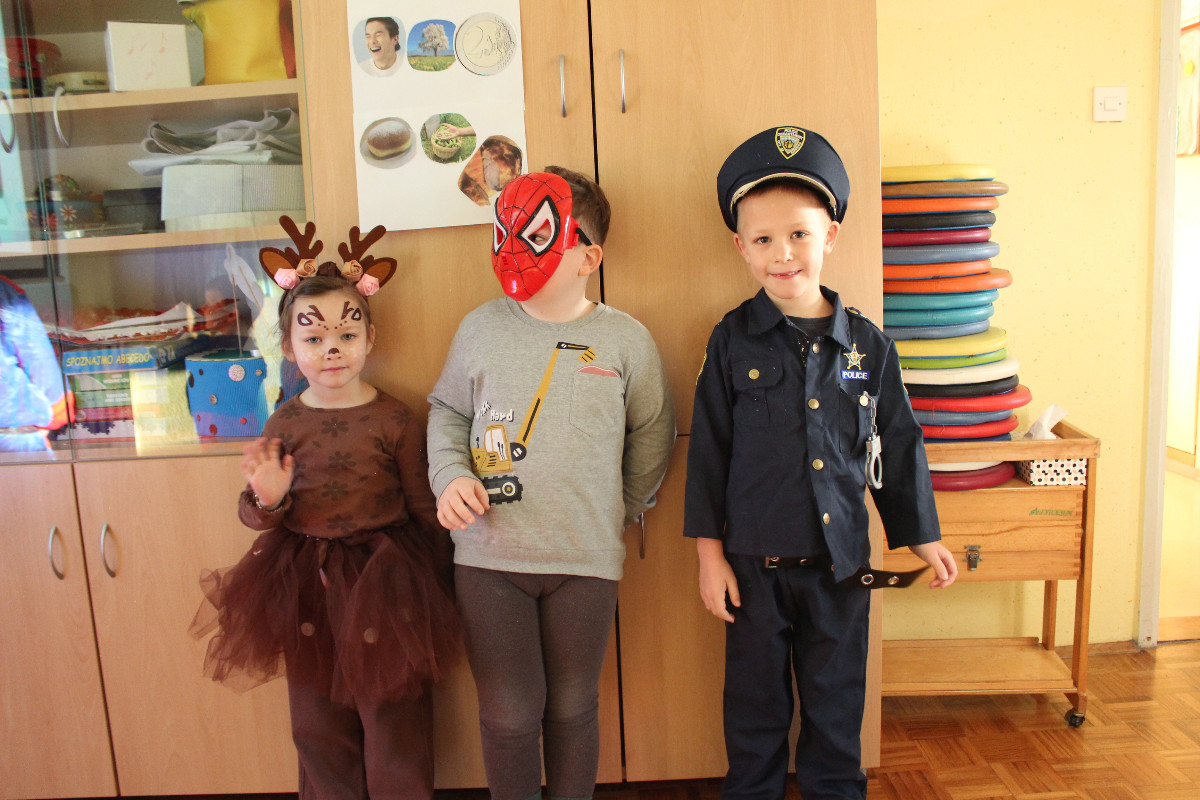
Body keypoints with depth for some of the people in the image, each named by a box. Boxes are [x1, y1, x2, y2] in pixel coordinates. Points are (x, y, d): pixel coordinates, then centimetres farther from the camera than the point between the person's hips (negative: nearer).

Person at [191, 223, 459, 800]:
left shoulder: (394, 419, -7)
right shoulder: (284, 424, -1)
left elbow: (424, 507, -3)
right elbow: (254, 516, 5)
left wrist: (438, 581, -3)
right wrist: (267, 499, -18)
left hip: (383, 579, -3)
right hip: (307, 583, 3)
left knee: (393, 718, 10)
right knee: (318, 721, 16)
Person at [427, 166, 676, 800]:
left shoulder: (626, 339, -1)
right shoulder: (480, 328, 3)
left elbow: (652, 433, 11)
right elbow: (446, 411, 13)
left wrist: (626, 509, 13)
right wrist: (450, 474, -4)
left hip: (585, 558, 0)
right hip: (488, 557, 1)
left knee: (572, 707, 14)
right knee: (509, 713, 8)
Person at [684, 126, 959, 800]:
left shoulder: (867, 344, -2)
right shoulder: (733, 341, -6)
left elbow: (899, 445, 7)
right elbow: (709, 450, -3)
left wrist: (923, 536, 11)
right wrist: (710, 554, -3)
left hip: (841, 563, 1)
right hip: (755, 563, -1)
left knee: (837, 702, 17)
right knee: (755, 702, 15)